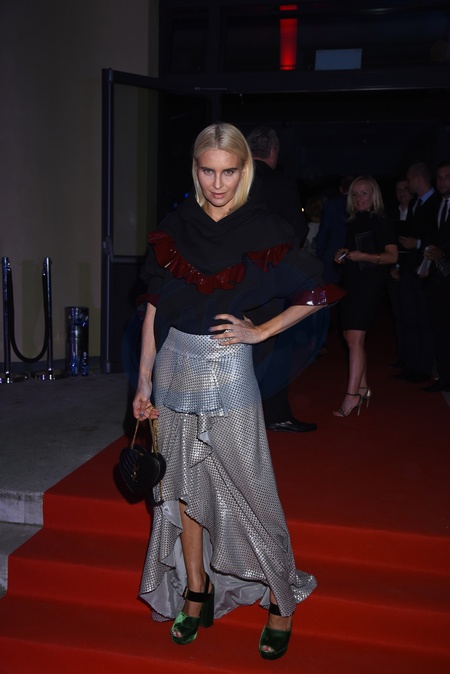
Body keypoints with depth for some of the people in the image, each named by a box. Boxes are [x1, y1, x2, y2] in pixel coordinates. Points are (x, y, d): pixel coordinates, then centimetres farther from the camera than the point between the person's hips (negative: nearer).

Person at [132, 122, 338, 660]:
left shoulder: (263, 231, -6)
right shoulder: (176, 226, 4)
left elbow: (313, 298, 1)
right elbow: (154, 309, 5)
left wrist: (259, 331, -7)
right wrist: (144, 381, 5)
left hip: (227, 373, -4)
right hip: (175, 368, 4)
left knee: (249, 490, 2)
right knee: (184, 485, 13)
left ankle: (281, 601, 23)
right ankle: (196, 594, 32)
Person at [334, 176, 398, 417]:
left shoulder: (380, 222, -4)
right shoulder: (353, 223, 15)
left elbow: (392, 256, -10)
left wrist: (364, 256, -21)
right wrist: (343, 256, 6)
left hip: (370, 282, -7)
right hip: (350, 282, 8)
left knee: (355, 338, -14)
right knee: (351, 336, 8)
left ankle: (352, 395, -13)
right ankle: (363, 388, 20)